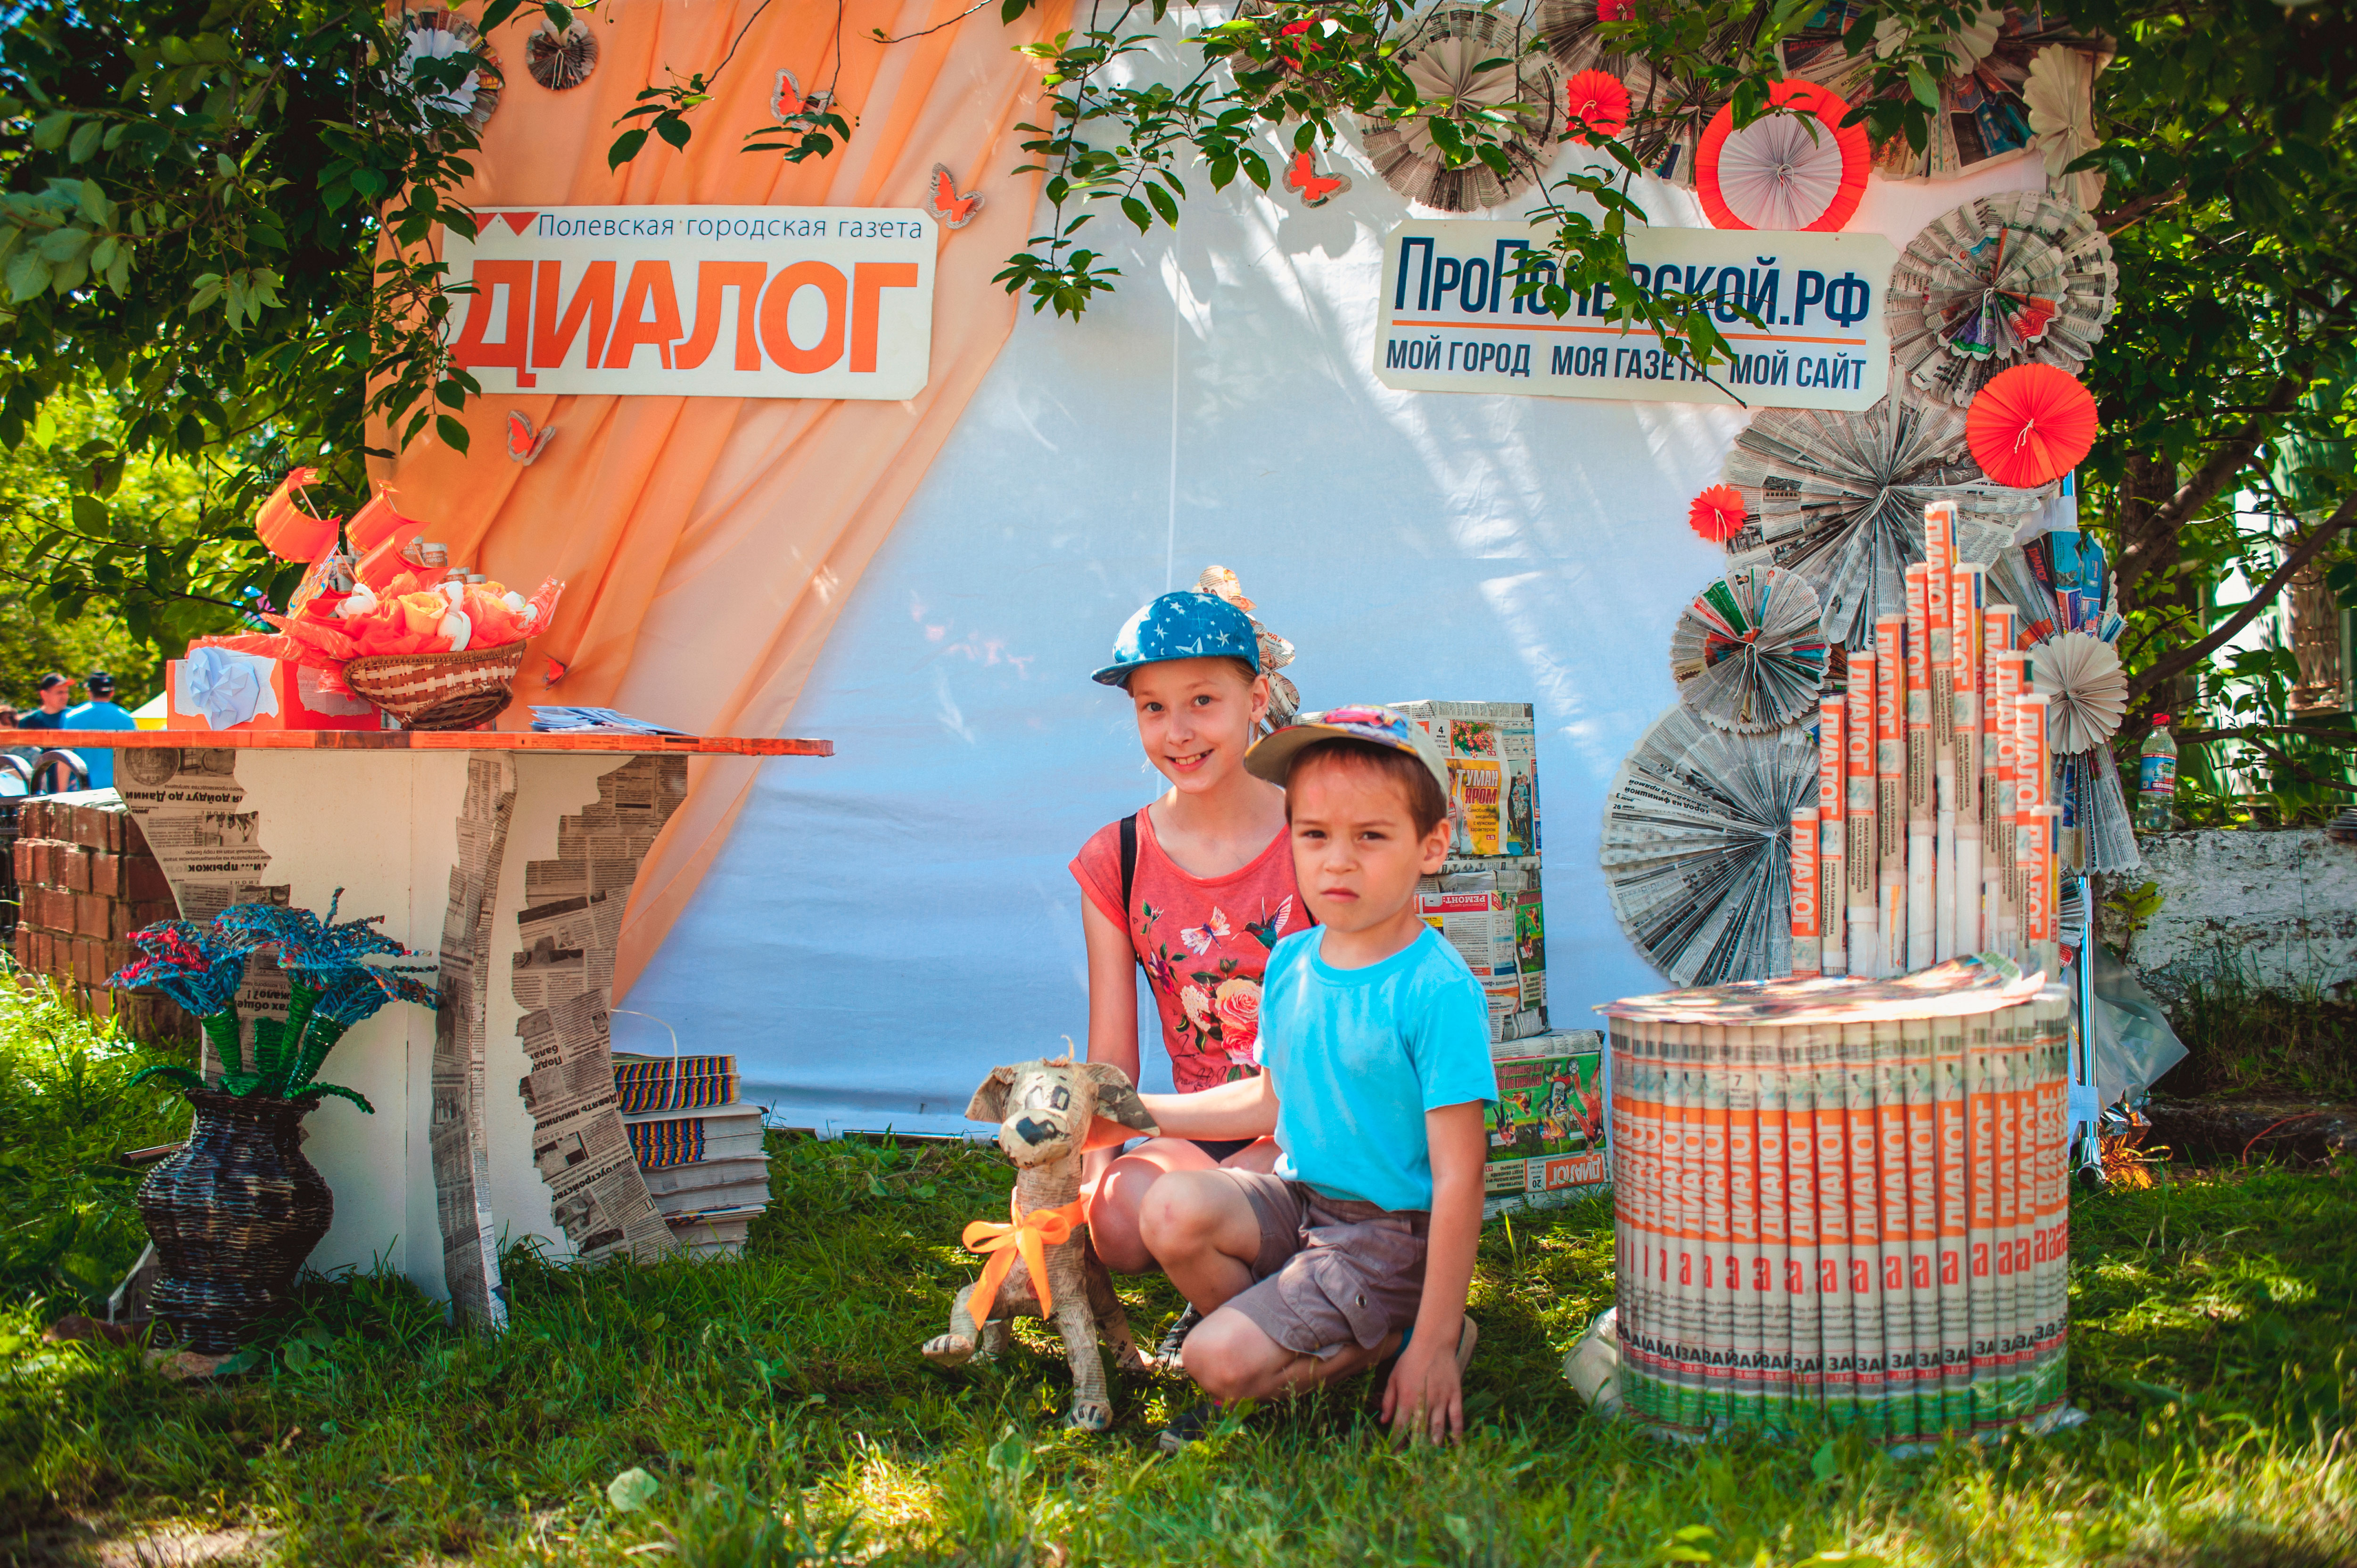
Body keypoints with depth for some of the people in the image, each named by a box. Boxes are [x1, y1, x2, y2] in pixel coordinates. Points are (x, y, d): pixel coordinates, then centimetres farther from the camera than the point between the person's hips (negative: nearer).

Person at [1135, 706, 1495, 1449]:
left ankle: (1396, 1342, 5)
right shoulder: (1289, 963, 2)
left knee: (1218, 1361, -19)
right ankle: (1292, 1353, 2)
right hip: (1298, 1203, 7)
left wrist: (1433, 1344, -19)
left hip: (1389, 1235, -7)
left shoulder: (1437, 991, -20)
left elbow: (1458, 1178, -19)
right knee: (1172, 1210, -21)